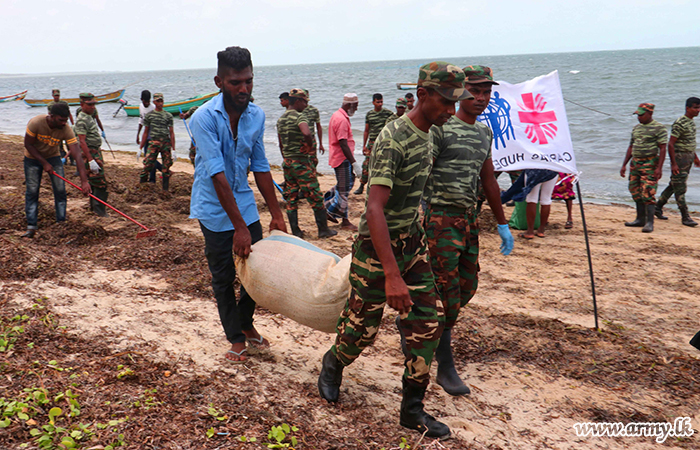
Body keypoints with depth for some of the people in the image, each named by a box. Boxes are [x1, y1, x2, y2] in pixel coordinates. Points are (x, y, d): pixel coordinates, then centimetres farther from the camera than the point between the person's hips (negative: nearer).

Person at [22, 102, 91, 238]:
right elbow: (28, 145, -17)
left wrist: (84, 181, -38)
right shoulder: (36, 123, -31)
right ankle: (31, 226, 2)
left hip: (53, 157, 2)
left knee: (60, 190, -7)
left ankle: (62, 222, 5)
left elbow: (77, 155, -31)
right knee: (32, 191, -4)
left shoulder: (66, 130, -27)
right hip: (33, 157, -1)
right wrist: (44, 163, -20)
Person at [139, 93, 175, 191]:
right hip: (153, 143, -1)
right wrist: (140, 148, 9)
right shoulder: (149, 115, 10)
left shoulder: (168, 116, 10)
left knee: (166, 166, 3)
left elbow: (171, 133, 9)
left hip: (166, 143, 1)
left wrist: (173, 150, 3)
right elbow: (145, 132, 13)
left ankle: (165, 190, 12)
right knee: (147, 164, -10)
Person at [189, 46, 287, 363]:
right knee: (224, 277, 5)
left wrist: (276, 214, 6)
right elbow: (217, 175, -26)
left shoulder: (256, 115, -2)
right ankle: (236, 338, 22)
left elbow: (260, 167, 6)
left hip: (245, 204, 5)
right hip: (214, 209, -5)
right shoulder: (204, 118, -20)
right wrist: (239, 228, -28)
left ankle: (245, 323, 32)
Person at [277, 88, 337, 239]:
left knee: (291, 198, 10)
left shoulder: (280, 119, 11)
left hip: (287, 162, 8)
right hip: (301, 161, -8)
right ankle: (323, 229, 9)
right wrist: (310, 146, -16)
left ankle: (295, 231, 14)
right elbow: (307, 133, -35)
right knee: (315, 197, 2)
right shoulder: (299, 117, -14)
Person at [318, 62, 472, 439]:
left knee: (428, 319, 3)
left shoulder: (425, 135, 5)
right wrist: (392, 276, -37)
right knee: (363, 325, 7)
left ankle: (412, 409, 15)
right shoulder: (392, 139, -24)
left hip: (412, 241, 8)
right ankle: (333, 365, 40)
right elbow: (374, 209, -32)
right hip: (377, 244, -8)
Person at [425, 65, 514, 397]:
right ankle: (445, 368, 9)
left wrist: (503, 225, 22)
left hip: (468, 220, 8)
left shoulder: (485, 133, 15)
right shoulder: (440, 129, -10)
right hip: (441, 220, -8)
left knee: (467, 287, 12)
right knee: (447, 294, -4)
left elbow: (488, 181, 21)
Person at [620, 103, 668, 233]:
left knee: (648, 194, -11)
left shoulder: (659, 128, -6)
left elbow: (663, 149, -10)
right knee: (636, 192, 10)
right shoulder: (636, 128, 15)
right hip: (635, 163, 7)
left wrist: (659, 168, -18)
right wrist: (624, 165, 15)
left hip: (650, 164, -7)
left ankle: (649, 222, -9)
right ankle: (640, 219, 21)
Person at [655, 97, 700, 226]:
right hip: (679, 157, -9)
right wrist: (673, 164, -22)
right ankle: (685, 217, -2)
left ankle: (657, 208, 24)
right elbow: (670, 144, -20)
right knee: (680, 188, -5)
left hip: (688, 157, 10)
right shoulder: (679, 123, -17)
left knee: (674, 185, 14)